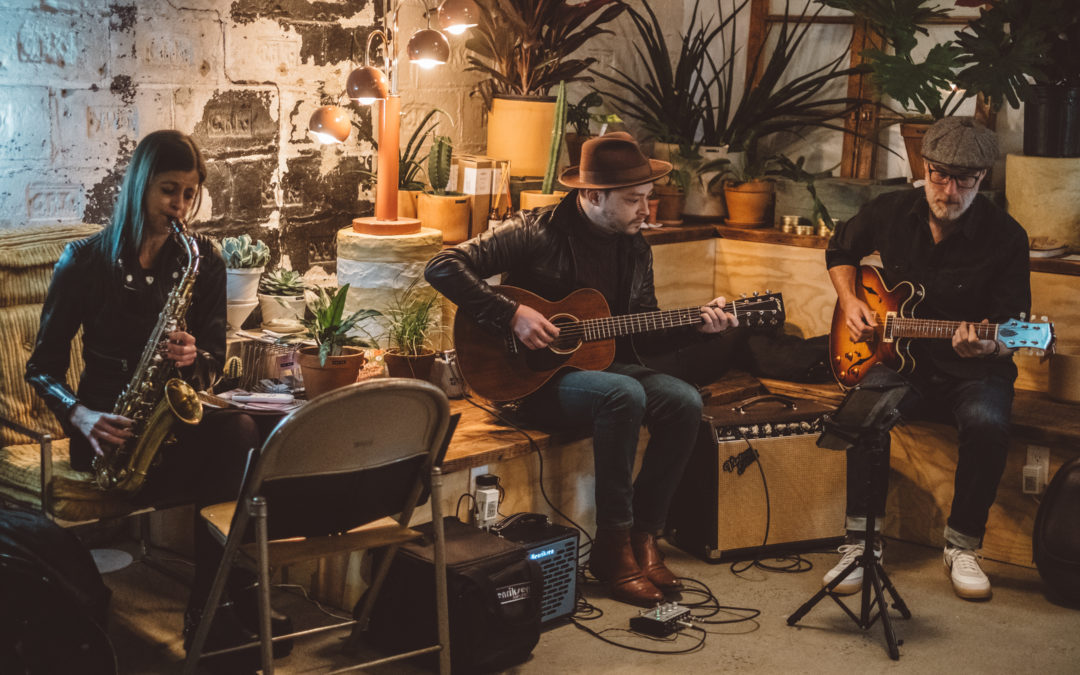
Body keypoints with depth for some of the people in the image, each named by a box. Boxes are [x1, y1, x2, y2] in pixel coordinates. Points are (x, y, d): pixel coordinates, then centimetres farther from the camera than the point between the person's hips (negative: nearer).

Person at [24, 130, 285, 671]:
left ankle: (207, 611, -22)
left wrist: (195, 357, -16)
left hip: (182, 415, 3)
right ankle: (234, 604, -14)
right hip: (113, 425, -3)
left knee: (239, 431, -33)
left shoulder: (202, 259, 6)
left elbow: (215, 357, 9)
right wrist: (80, 414, -19)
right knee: (229, 465, -31)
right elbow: (43, 367, 1)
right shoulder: (86, 261, -2)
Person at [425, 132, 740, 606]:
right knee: (625, 395, -34)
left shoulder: (634, 247, 9)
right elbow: (442, 267, -19)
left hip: (603, 364, 7)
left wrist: (695, 326, -2)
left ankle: (642, 536, -8)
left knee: (684, 402, -18)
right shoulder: (537, 232, -13)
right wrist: (512, 316, -24)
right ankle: (613, 546, -22)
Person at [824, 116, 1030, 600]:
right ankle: (862, 542, -20)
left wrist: (986, 346, -33)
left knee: (987, 422, -34)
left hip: (973, 371, -2)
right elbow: (840, 249, 20)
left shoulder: (1005, 237, -11)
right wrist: (849, 301, 3)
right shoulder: (891, 212, -1)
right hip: (899, 360, 2)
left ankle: (962, 546, -14)